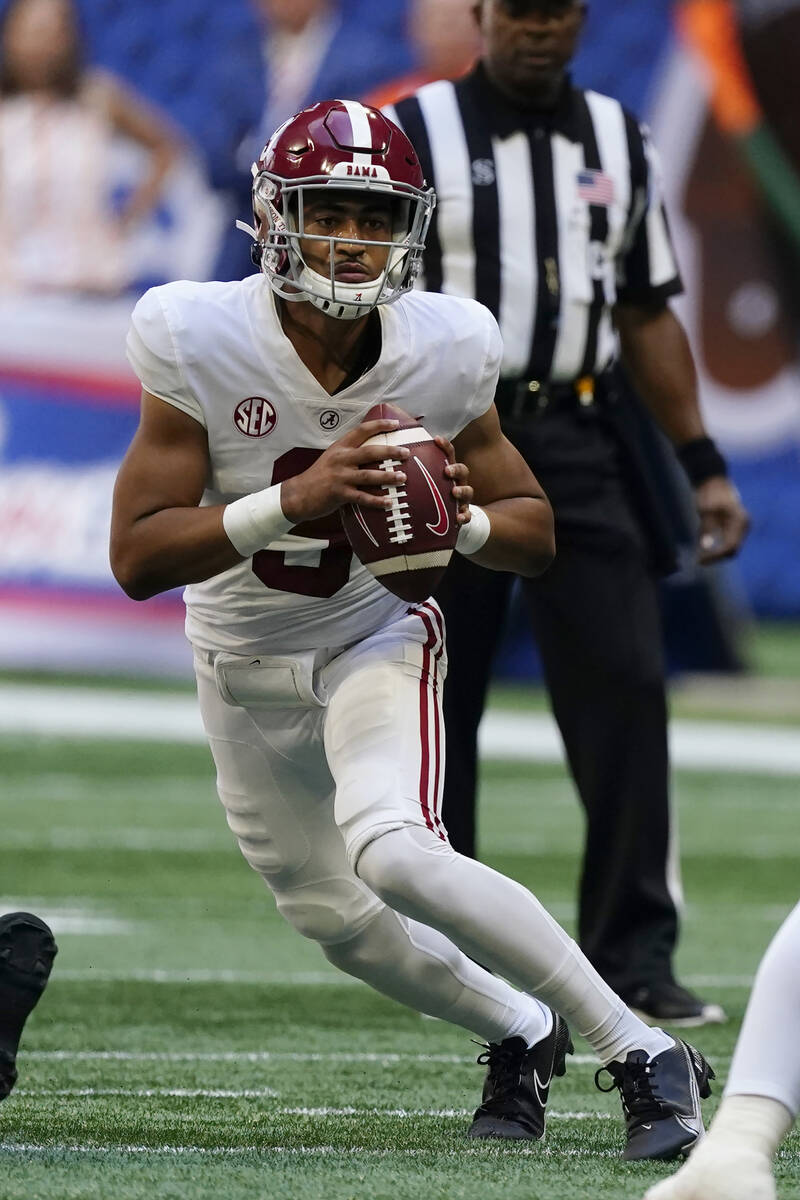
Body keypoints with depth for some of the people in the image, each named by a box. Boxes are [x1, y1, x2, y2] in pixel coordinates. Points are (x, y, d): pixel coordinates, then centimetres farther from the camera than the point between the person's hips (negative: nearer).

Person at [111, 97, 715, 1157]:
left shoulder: (441, 353, -19)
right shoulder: (201, 344, -24)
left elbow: (537, 534, -5)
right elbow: (137, 557, -27)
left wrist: (462, 521, -29)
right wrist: (294, 500, -40)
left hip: (375, 636, -2)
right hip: (245, 663, 2)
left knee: (393, 854, -29)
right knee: (334, 919, 13)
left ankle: (643, 1055, -22)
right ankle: (519, 1032, 41)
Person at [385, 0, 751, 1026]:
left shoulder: (619, 142, 13)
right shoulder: (414, 133, -1)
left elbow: (648, 314, 17)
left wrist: (703, 465, 12)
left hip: (580, 443, 3)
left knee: (624, 687, -7)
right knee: (437, 699, 4)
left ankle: (633, 952, -5)